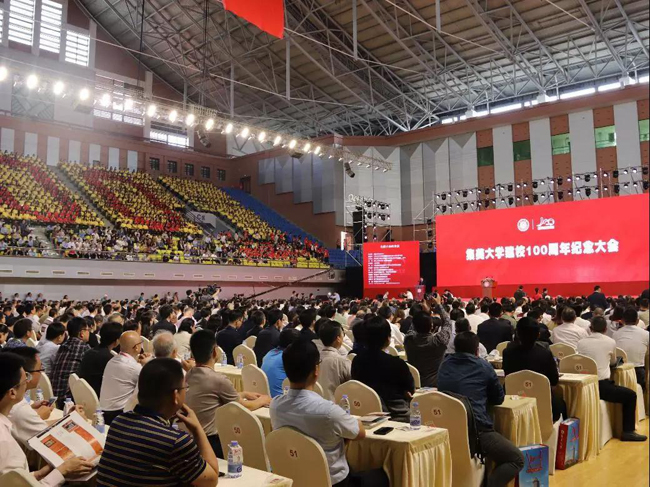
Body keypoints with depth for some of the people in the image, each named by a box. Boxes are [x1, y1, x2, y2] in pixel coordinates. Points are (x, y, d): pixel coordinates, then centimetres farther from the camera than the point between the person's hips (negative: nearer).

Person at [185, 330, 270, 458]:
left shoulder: (188, 376, 2)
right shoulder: (218, 379, -21)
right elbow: (245, 407, -4)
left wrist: (244, 394, 24)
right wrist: (262, 400, 14)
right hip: (213, 442, -8)